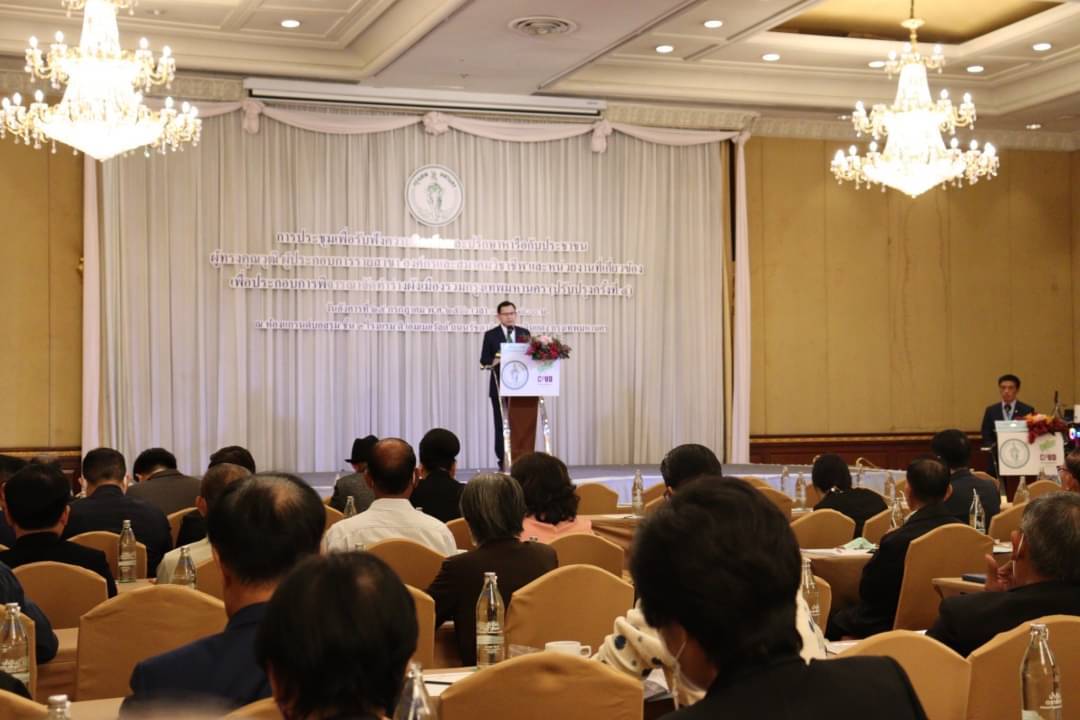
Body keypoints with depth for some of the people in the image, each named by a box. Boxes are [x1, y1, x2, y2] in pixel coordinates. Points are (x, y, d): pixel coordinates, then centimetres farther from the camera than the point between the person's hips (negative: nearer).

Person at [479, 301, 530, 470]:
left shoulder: (524, 333, 10)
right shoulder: (491, 335, 1)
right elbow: (484, 361, -3)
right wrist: (494, 362, -22)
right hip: (500, 386, -2)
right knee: (502, 424, 0)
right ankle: (503, 461, 4)